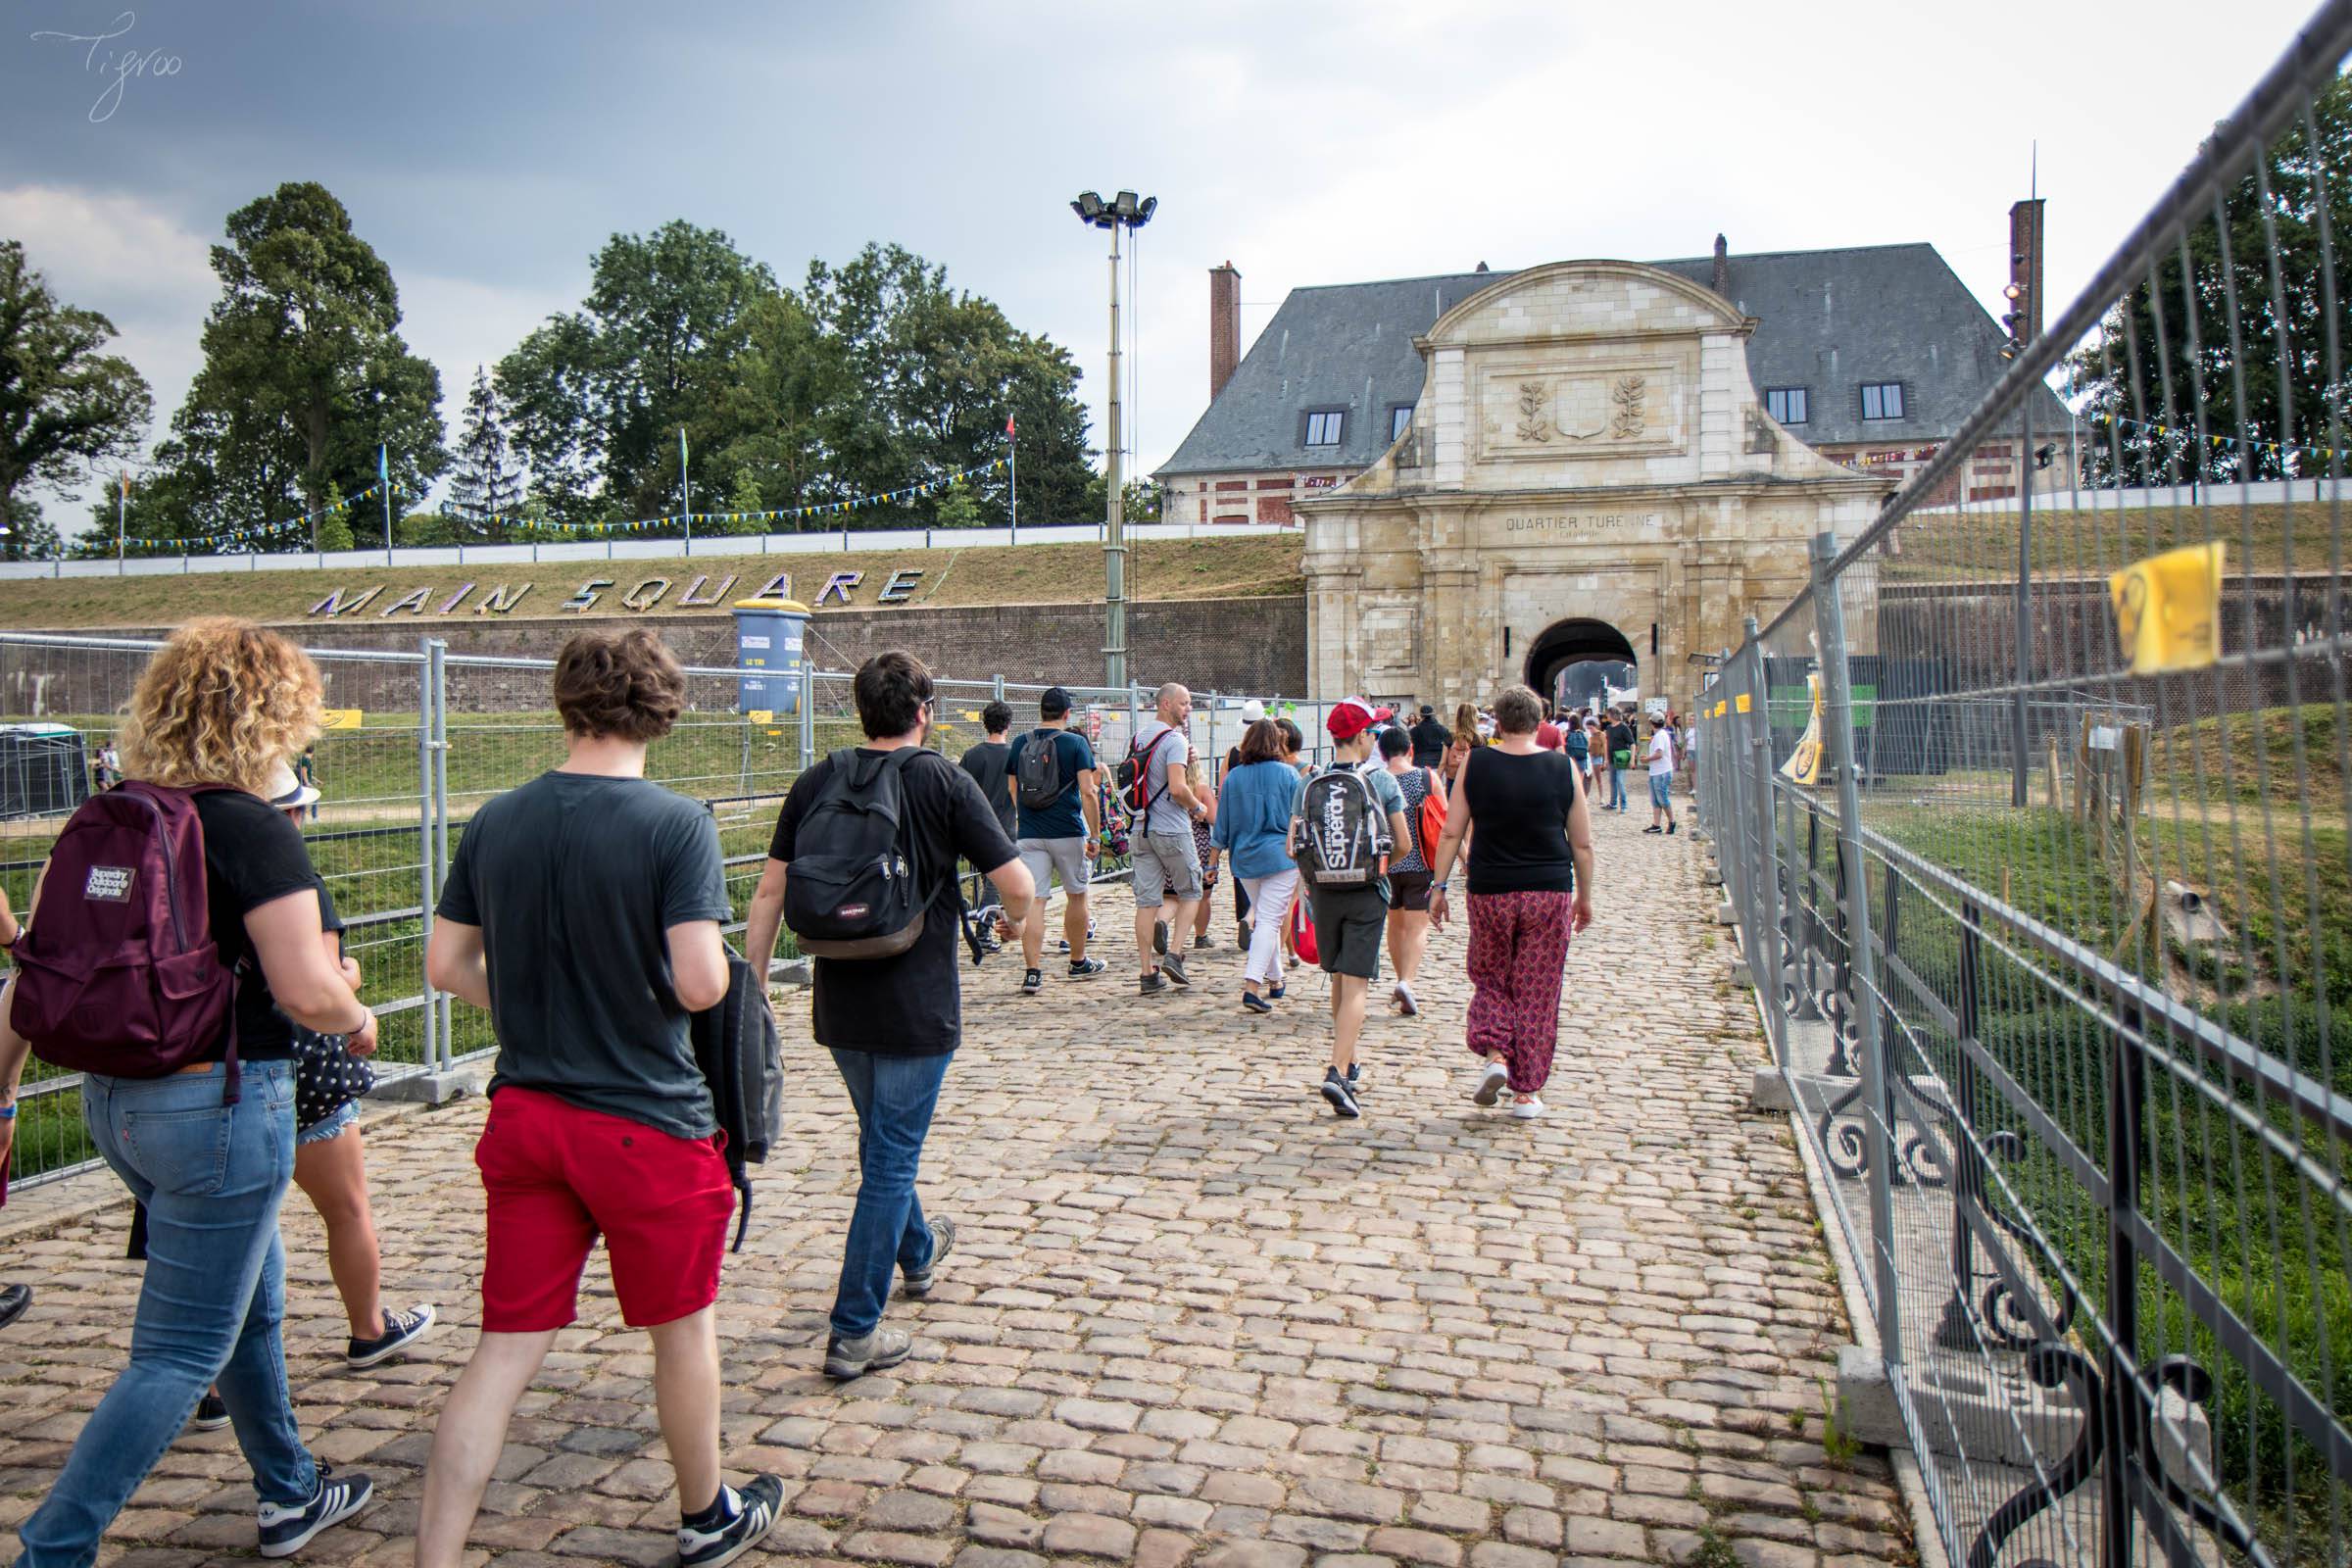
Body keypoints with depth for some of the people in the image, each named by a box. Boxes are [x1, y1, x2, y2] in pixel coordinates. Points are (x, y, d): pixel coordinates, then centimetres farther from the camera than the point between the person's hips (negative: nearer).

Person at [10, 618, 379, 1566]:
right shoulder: (251, 830, -17)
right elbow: (306, 990, -21)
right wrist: (358, 1020, -1)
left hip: (114, 1098, 9)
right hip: (220, 1100, -9)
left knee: (252, 1300, 24)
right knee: (181, 1354, 5)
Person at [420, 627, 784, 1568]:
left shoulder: (495, 822, 0)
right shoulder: (674, 823, -16)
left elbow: (446, 964, 6)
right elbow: (701, 985, -22)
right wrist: (717, 960, 0)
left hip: (524, 1117, 4)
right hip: (648, 1119, -4)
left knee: (506, 1350, 11)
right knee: (683, 1325, 17)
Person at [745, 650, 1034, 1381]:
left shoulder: (815, 783, 0)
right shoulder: (946, 785, -11)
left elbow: (770, 892, 0)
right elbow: (1017, 887, -14)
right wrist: (1015, 915, 8)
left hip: (840, 1009, 5)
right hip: (916, 1007, -5)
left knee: (882, 1142, 25)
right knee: (890, 1160, 4)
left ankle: (916, 1252, 49)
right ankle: (855, 1333, 9)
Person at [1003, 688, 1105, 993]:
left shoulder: (1019, 744, 6)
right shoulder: (1075, 743, -5)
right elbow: (1087, 792, -11)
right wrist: (1095, 835, -7)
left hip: (1028, 834, 2)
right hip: (1068, 831, -2)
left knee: (1033, 901, 0)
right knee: (1076, 895, 15)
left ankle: (1032, 971, -8)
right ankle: (1078, 962, 27)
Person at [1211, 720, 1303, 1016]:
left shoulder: (1234, 776, 4)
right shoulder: (1288, 774, -4)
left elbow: (1222, 824, 9)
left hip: (1244, 858, 4)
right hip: (1281, 856, -4)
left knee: (1263, 917, 18)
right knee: (1270, 920, -5)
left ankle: (1275, 981, 26)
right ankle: (1252, 986, -16)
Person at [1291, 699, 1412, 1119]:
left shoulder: (1310, 785, -1)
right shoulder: (1382, 781, -7)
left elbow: (1292, 847, -2)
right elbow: (1402, 843, -3)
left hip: (1323, 891, 3)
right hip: (1367, 893, -3)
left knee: (1339, 979, 19)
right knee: (1355, 986, -4)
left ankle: (1349, 1065, 31)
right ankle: (1338, 1072, -17)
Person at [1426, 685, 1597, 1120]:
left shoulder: (1476, 766, -2)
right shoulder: (1563, 768, -1)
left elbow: (1452, 833, -2)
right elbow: (1583, 844, 3)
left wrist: (1439, 887, 5)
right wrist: (1585, 897, 14)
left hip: (1490, 893, 0)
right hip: (1550, 892, 0)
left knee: (1490, 978, 19)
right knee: (1538, 992, 7)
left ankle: (1495, 1055, -2)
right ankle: (1527, 1092, 12)